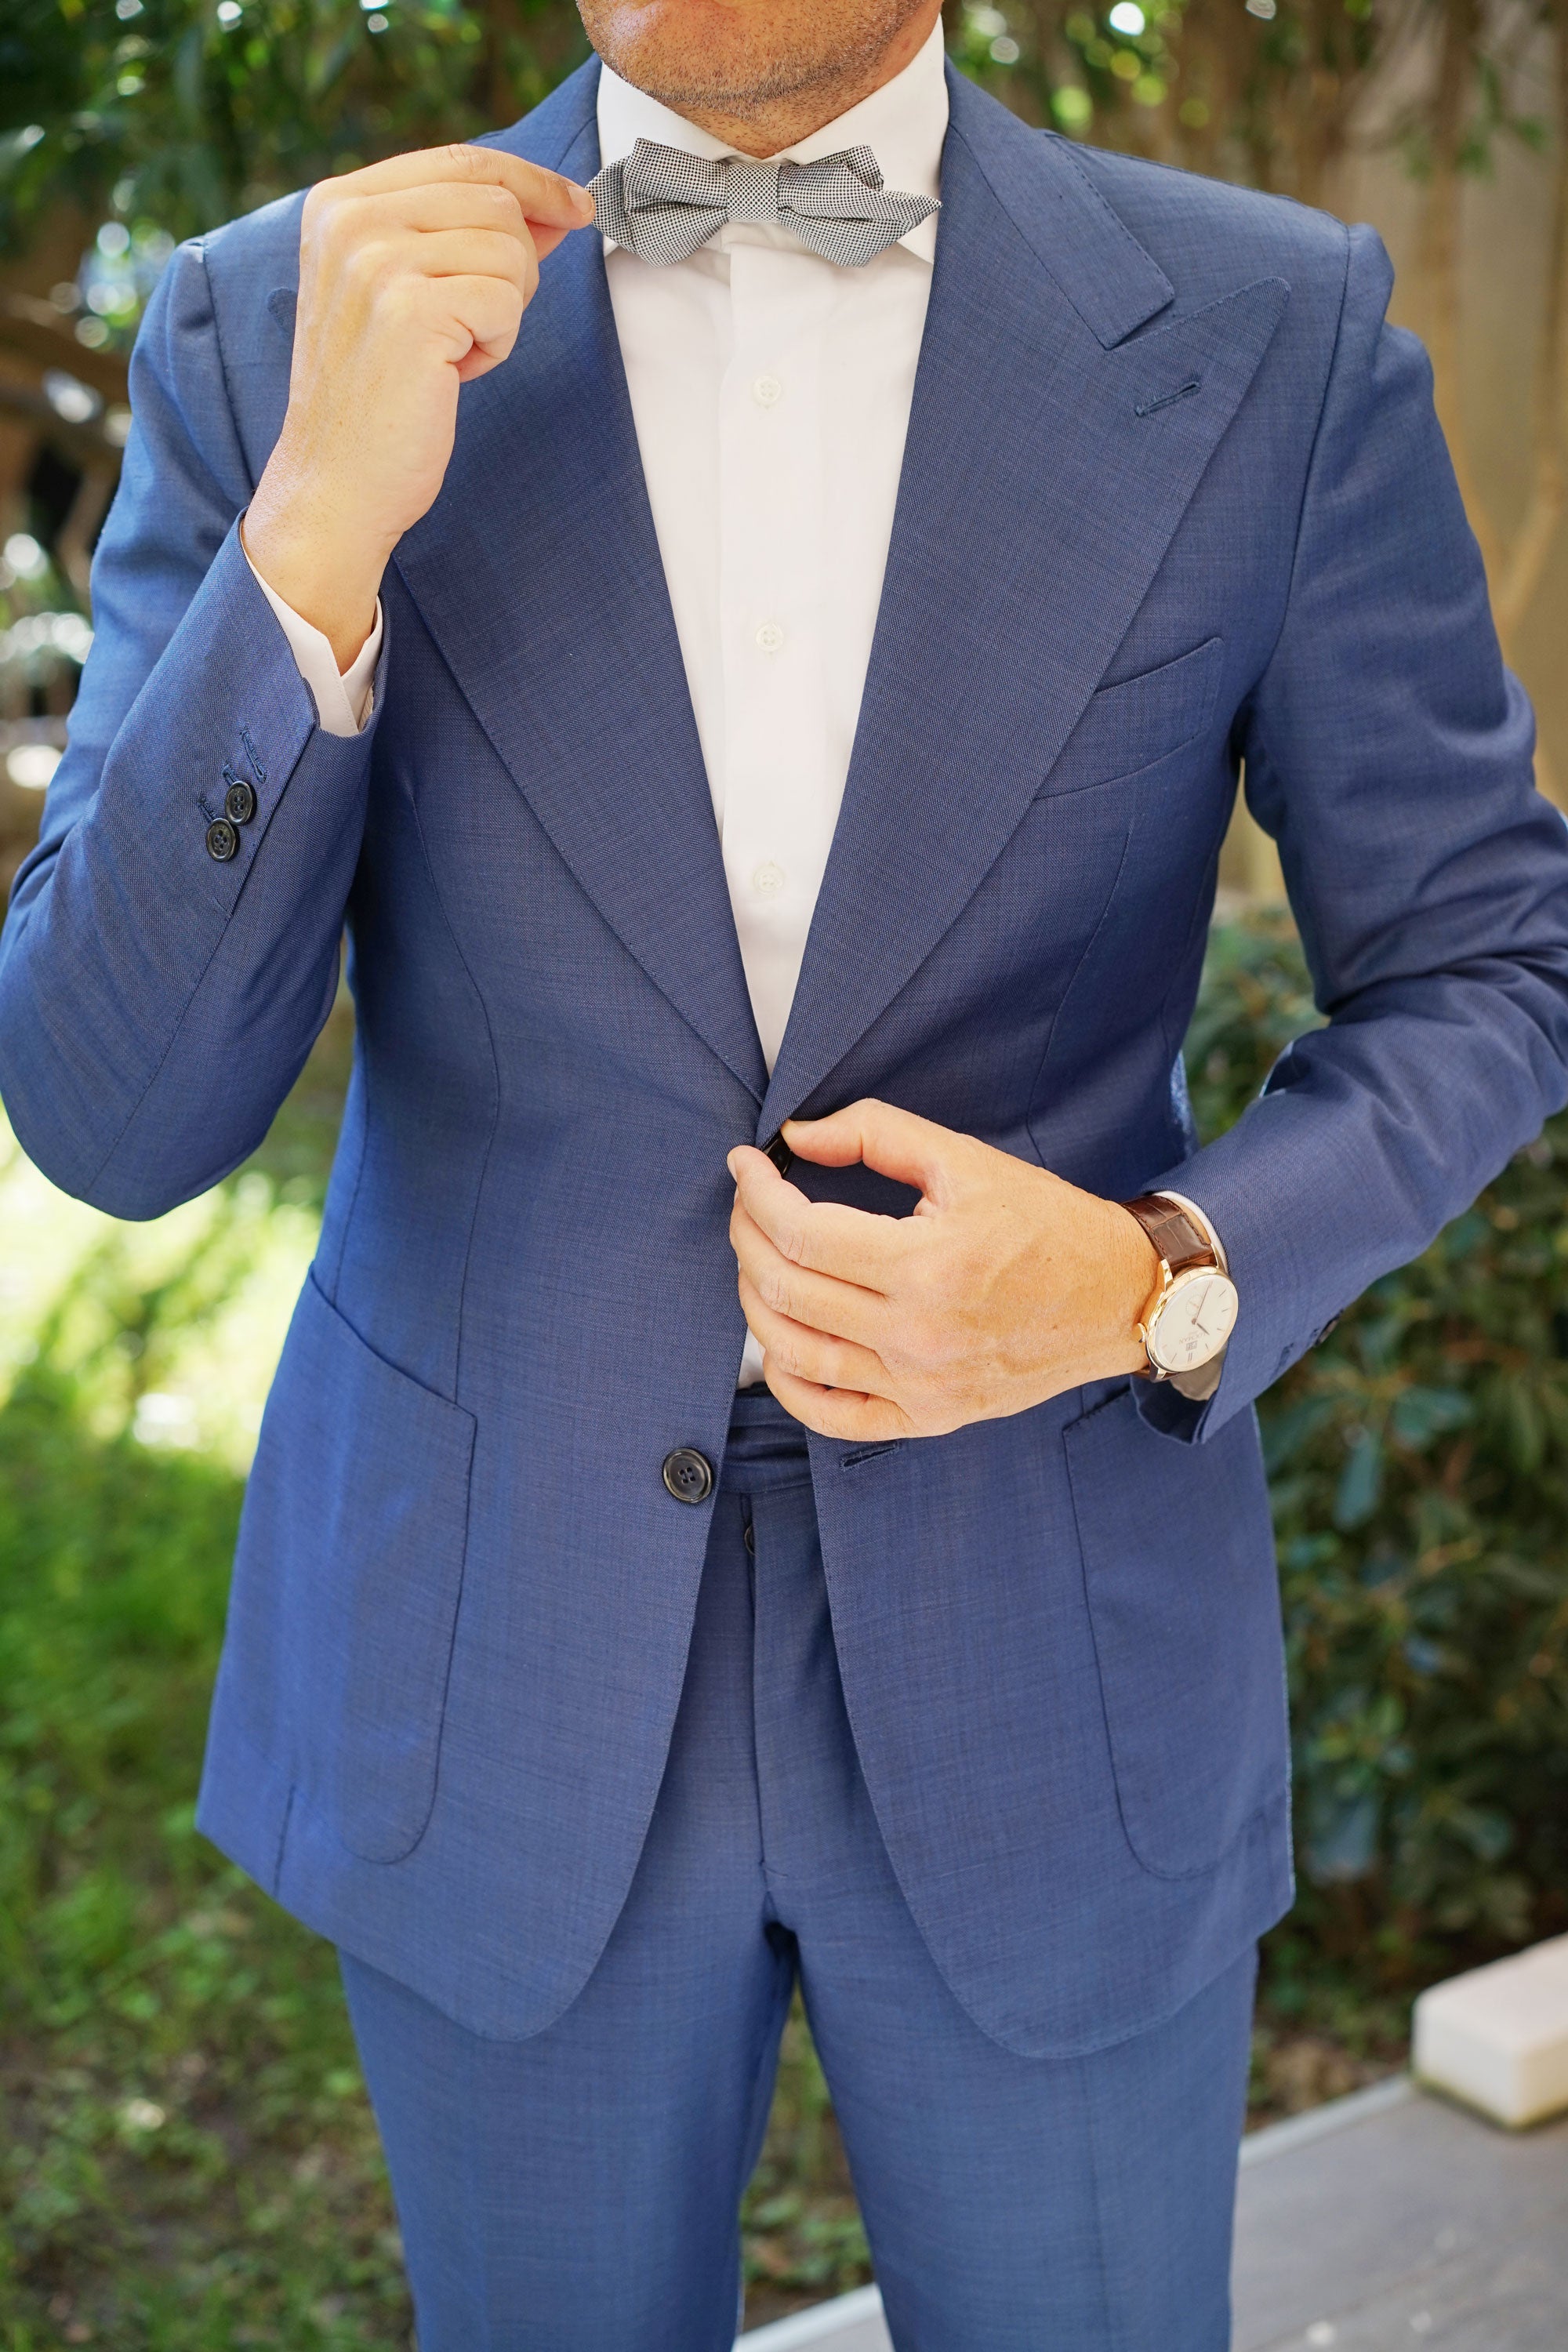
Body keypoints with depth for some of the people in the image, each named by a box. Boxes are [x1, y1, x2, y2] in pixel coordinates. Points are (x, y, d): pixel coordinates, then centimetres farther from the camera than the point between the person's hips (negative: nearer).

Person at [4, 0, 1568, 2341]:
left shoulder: (1275, 335, -8)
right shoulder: (275, 329, -8)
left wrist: (1160, 1284, -19)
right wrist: (320, 530, -26)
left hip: (1051, 1669, 0)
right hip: (493, 1674, 1)